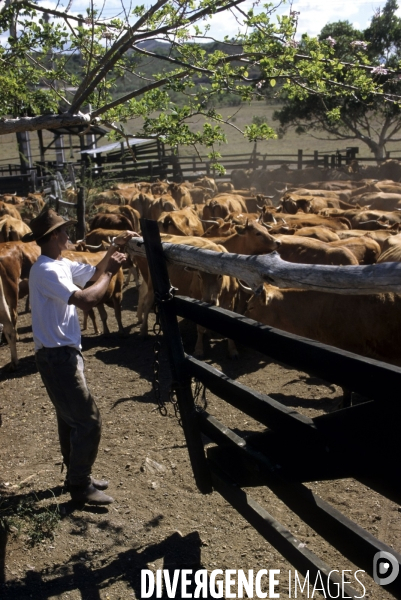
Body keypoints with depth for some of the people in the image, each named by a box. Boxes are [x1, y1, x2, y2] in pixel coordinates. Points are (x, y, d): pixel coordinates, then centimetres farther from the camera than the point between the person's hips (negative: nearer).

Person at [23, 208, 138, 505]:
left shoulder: (62, 264, 8)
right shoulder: (46, 271, -22)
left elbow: (93, 274, 17)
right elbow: (87, 300, -31)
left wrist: (113, 248, 4)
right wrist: (111, 272, -18)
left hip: (65, 353, 10)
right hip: (57, 356, -10)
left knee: (71, 417, 19)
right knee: (89, 420, -4)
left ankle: (77, 475, 34)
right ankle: (80, 485, 10)